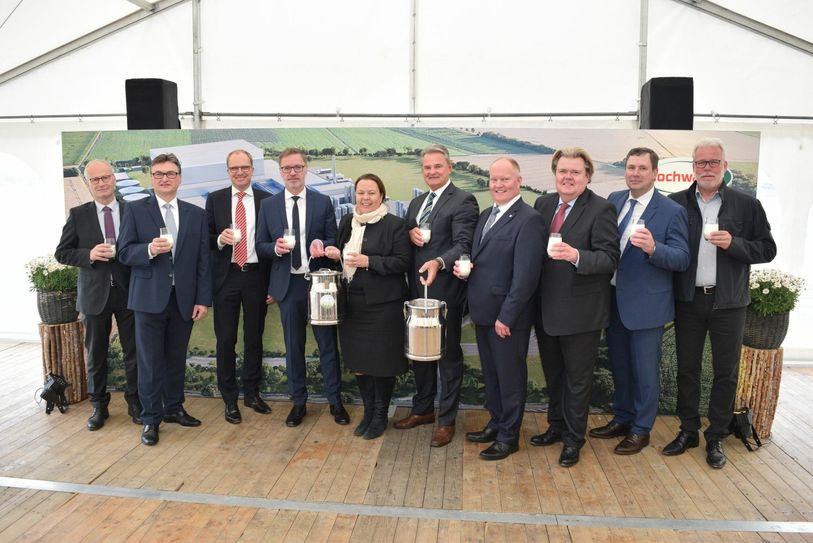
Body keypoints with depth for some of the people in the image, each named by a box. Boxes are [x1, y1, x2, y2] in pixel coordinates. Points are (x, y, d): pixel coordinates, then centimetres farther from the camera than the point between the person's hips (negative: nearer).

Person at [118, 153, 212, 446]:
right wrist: (150, 249, -23)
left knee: (177, 359, 12)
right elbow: (125, 252, -2)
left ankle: (174, 408, 30)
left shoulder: (196, 214, 7)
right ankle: (151, 418, 17)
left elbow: (203, 260, 4)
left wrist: (203, 299, -1)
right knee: (150, 361, 5)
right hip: (150, 297, -2)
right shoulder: (135, 210, 2)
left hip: (184, 299, 2)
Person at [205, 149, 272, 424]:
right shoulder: (215, 199, 4)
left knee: (254, 337, 11)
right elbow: (207, 238, 6)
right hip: (226, 277, 0)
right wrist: (219, 239, -18)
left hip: (256, 275, 0)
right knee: (226, 339, 5)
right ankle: (230, 399, 18)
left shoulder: (266, 200, 3)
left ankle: (251, 393, 27)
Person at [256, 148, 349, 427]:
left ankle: (335, 401, 20)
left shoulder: (323, 202, 2)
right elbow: (260, 246, 6)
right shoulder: (268, 205, 5)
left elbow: (334, 241, 3)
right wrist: (275, 247, -15)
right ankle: (298, 402, 24)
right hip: (288, 284, 1)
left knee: (327, 343, 6)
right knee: (293, 346, 10)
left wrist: (321, 244, -19)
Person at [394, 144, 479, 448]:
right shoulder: (416, 202, 16)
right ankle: (423, 409, 35)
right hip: (417, 290, 8)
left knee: (448, 355, 5)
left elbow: (463, 245, -19)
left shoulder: (463, 201, -10)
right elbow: (404, 235, 20)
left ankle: (446, 420, 19)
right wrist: (409, 233, -4)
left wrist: (439, 262, -37)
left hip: (445, 291, -7)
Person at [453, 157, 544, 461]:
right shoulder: (486, 216, 12)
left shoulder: (528, 219, -16)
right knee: (490, 373, 20)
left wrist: (506, 317, -20)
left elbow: (525, 275, -20)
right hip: (483, 311, 8)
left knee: (510, 376, 8)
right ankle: (496, 423, 38)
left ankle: (509, 436, 23)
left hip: (508, 316, -8)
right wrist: (463, 266, -2)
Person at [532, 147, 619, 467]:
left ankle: (573, 439, 27)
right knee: (553, 375, 21)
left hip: (581, 312, -6)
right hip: (545, 308, 6)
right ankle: (556, 426, 40)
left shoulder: (601, 209, -12)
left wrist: (576, 256, -33)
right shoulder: (543, 204, 6)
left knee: (578, 379, 11)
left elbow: (610, 258, -18)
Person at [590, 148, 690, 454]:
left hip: (646, 305, -5)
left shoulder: (671, 212, -11)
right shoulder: (614, 200, 5)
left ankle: (640, 430, 26)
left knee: (645, 371, 9)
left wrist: (653, 248, -32)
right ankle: (622, 419, 37)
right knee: (619, 366, 19)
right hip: (613, 300, 6)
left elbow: (682, 259, -14)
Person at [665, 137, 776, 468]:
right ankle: (688, 431, 26)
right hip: (688, 300, 1)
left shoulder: (747, 205, 1)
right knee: (687, 369, 10)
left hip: (728, 302, 0)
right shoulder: (676, 203, 1)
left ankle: (716, 437, 22)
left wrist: (733, 244, -16)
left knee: (726, 372, 7)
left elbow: (767, 249, 0)